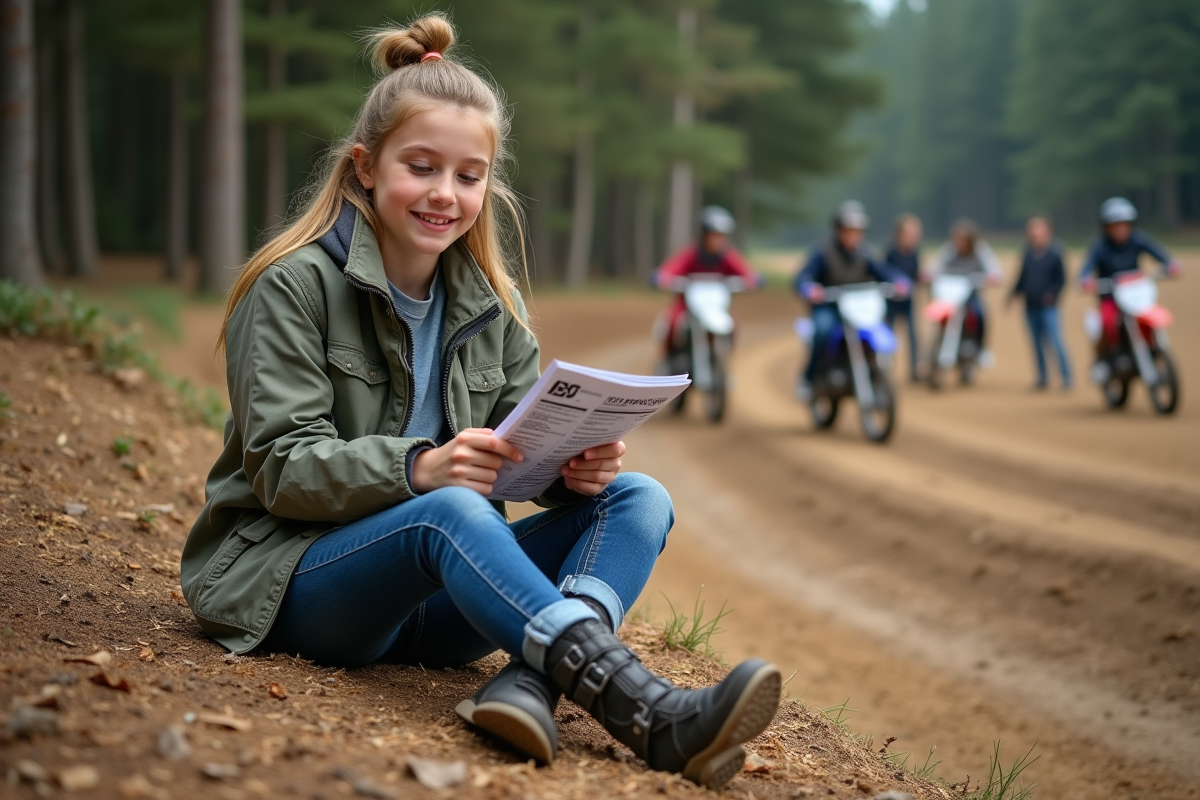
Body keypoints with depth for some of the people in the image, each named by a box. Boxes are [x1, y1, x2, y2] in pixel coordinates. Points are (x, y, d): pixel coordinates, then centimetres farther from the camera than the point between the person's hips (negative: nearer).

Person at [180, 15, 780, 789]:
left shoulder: (493, 305, 11)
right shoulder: (296, 287, -7)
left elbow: (522, 453, 5)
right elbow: (282, 467, -15)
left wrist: (576, 465, -20)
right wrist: (418, 470, -33)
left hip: (425, 601, 6)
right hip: (288, 576, -6)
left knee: (638, 498, -13)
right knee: (449, 510, -37)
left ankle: (534, 679, -42)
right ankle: (649, 715, -50)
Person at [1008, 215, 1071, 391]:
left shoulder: (1054, 253, -6)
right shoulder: (1027, 254, 10)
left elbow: (1061, 278, -7)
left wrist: (1053, 293, -22)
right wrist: (1013, 294, 6)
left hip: (1048, 306, -5)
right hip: (1030, 307, 6)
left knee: (1055, 340, -12)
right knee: (1037, 343, 11)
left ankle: (1066, 377, -7)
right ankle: (1042, 378, 20)